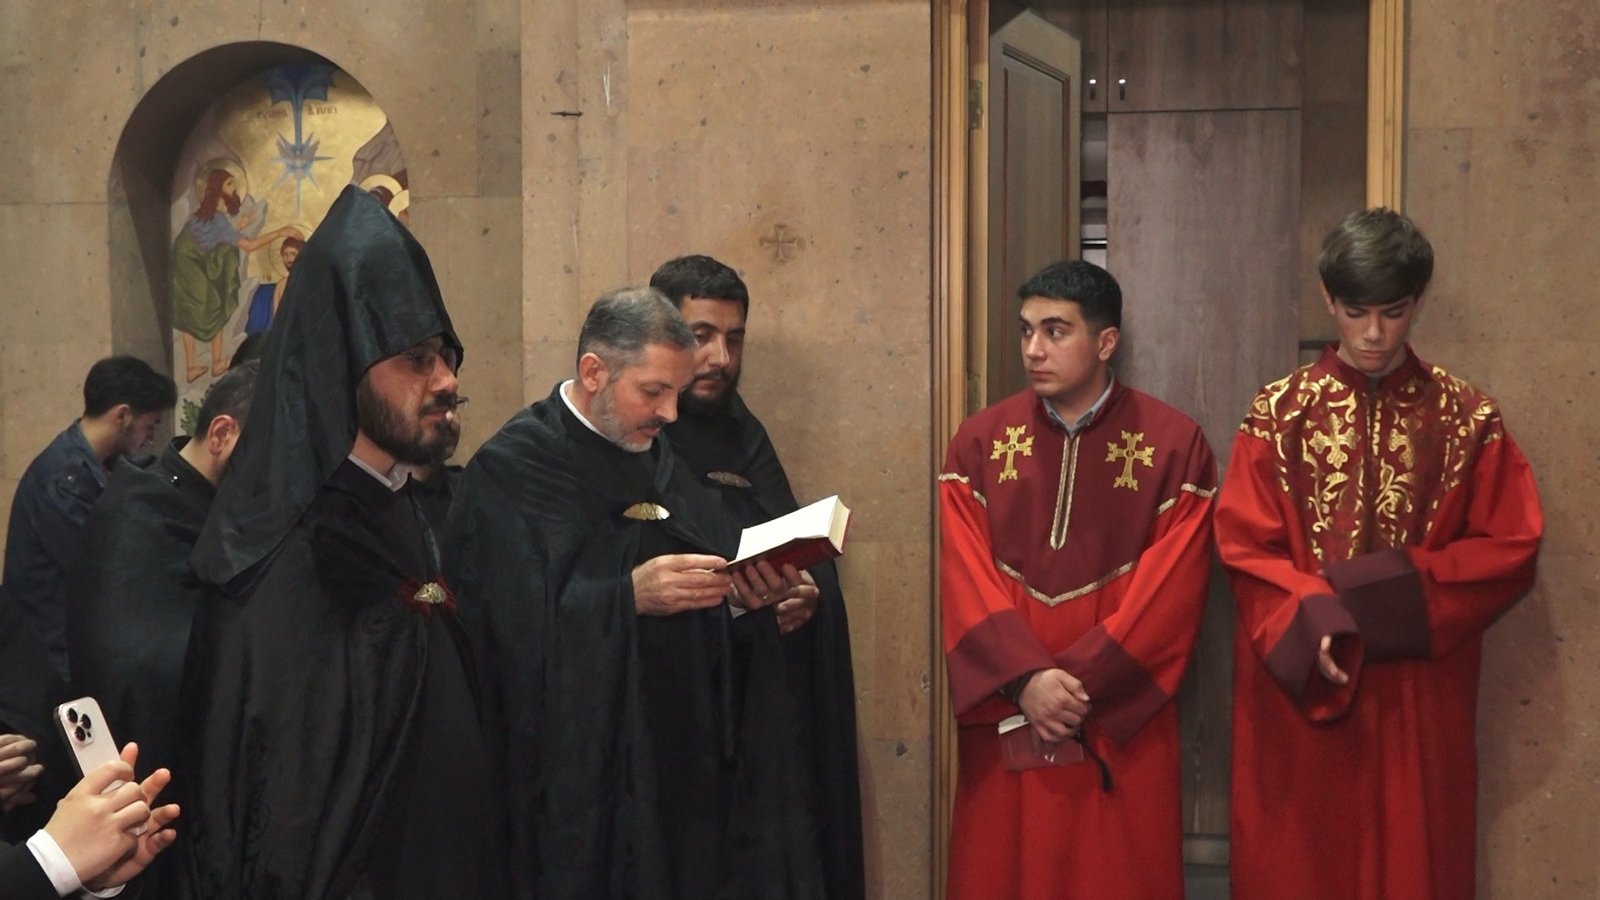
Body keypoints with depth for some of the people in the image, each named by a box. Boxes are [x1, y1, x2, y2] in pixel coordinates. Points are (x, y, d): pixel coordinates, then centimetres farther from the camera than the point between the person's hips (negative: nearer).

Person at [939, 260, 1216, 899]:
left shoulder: (1174, 444, -3)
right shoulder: (979, 442, 3)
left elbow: (1170, 591, -8)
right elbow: (964, 580, -3)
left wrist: (1076, 681, -14)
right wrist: (1026, 678, -16)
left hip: (1121, 722, -1)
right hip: (1005, 720, 2)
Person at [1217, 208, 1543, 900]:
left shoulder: (1468, 418, 2)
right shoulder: (1278, 414, 1)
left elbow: (1513, 547, 0)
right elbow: (1244, 547, -3)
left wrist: (1410, 588, -14)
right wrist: (1308, 620, -19)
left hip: (1418, 694, 0)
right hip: (1300, 687, 0)